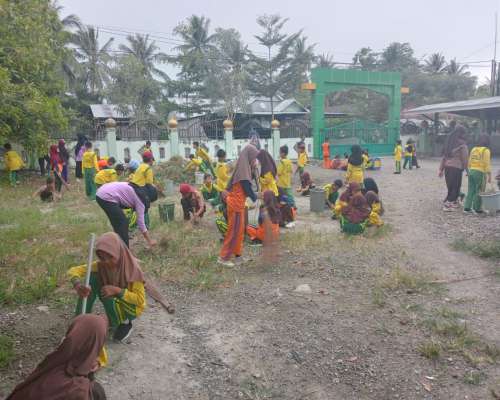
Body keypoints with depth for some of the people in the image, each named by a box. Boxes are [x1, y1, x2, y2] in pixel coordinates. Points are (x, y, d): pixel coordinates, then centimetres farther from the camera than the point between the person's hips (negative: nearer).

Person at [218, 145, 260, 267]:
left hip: (237, 202, 10)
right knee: (234, 230, -3)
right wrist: (256, 197, -4)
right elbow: (247, 189, -17)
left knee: (240, 230, 16)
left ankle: (237, 254, 26)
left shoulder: (244, 167, 11)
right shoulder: (243, 169, -19)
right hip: (236, 203, -10)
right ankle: (223, 257, 4)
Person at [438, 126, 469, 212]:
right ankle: (447, 205, 0)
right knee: (455, 187, 2)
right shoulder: (462, 144, -9)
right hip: (456, 168, -7)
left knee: (451, 186, 15)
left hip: (447, 167, 7)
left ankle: (454, 202, 26)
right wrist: (467, 169, 3)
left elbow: (444, 156, 11)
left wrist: (441, 169, 14)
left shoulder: (449, 142, 10)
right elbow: (465, 159, -8)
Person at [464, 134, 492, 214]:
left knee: (471, 190, 9)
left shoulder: (473, 149, 12)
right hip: (480, 172, -6)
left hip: (471, 171, 6)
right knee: (479, 191, 1)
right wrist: (489, 175, -8)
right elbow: (487, 164, -11)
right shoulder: (486, 150, -7)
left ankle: (467, 207, 8)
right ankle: (476, 208, 4)